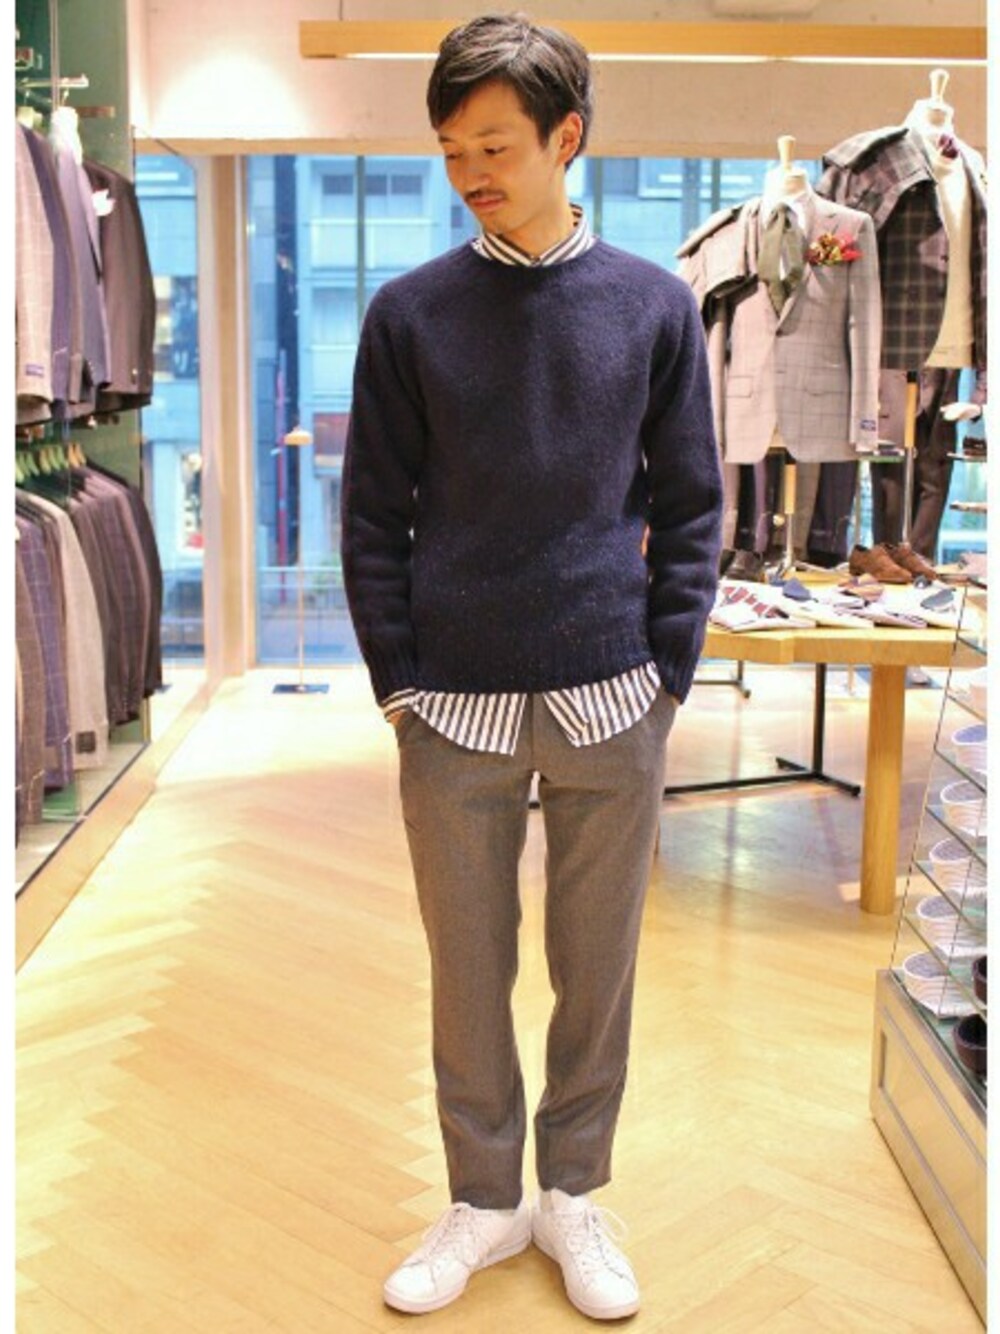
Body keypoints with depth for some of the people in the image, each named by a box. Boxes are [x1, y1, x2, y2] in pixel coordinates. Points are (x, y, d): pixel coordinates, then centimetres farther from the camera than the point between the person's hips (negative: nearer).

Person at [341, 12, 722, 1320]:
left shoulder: (654, 305, 2)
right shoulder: (410, 312, 1)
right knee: (468, 968, 11)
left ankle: (573, 1193, 32)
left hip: (611, 705, 1)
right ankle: (484, 1201, 30)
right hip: (454, 711, 0)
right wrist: (396, 681, -2)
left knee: (597, 966, 12)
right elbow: (373, 513, 3)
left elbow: (691, 505, 6)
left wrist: (667, 672, -1)